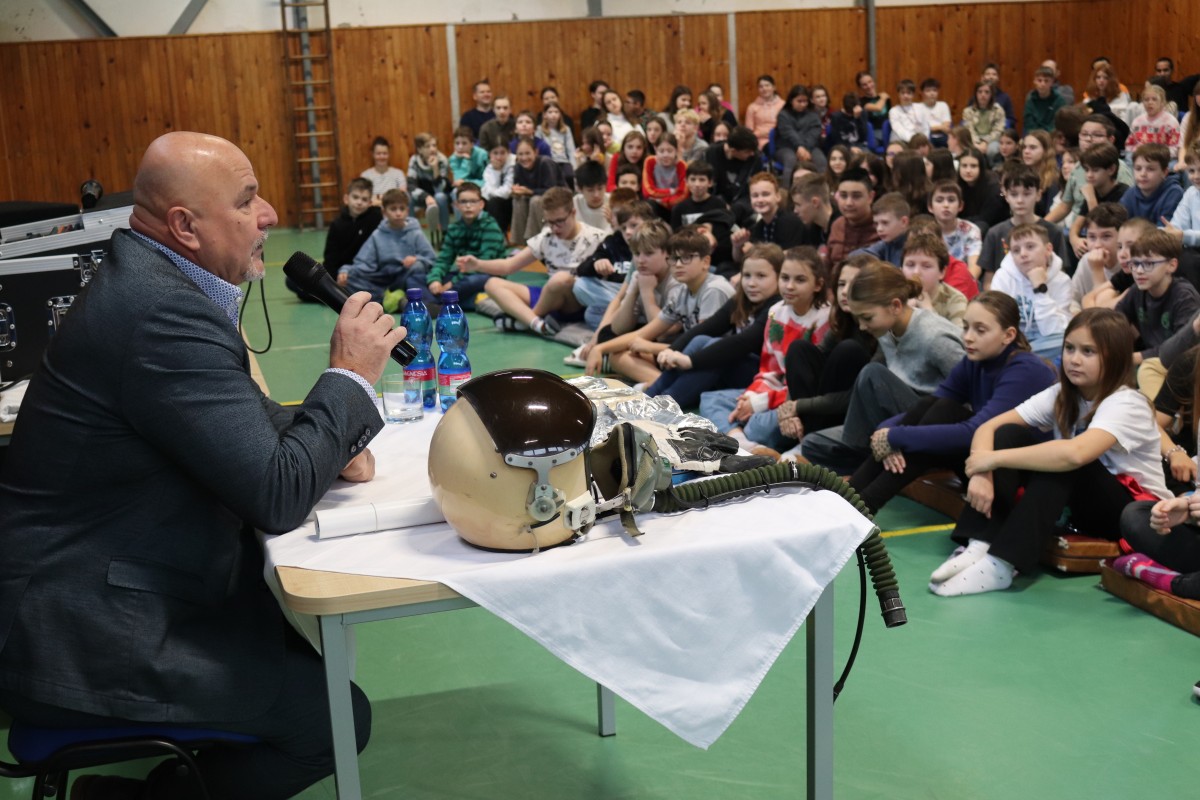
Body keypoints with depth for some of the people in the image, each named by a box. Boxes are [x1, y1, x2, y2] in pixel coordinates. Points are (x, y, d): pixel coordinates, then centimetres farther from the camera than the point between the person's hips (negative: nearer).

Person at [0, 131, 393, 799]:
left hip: (107, 582, 10)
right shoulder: (162, 312, -26)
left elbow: (238, 418, 17)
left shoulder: (154, 279, 5)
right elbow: (278, 496, -25)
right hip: (83, 634, -10)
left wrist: (326, 440, -2)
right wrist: (351, 375, -13)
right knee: (334, 715, -7)